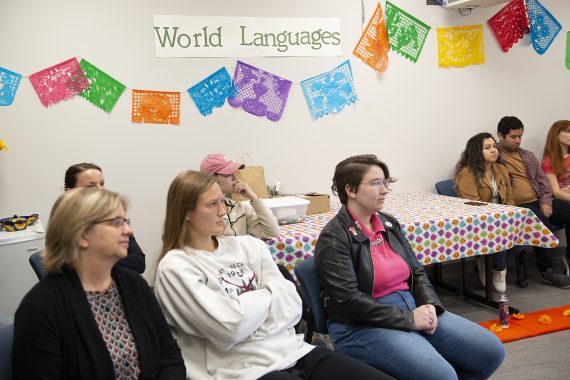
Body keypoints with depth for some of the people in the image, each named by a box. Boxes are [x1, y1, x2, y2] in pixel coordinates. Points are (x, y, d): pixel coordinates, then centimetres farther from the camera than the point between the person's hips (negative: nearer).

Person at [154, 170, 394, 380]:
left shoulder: (247, 245, 12)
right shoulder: (174, 267, -5)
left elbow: (292, 306, 4)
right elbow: (229, 327, -16)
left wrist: (247, 311, -11)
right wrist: (268, 294, 0)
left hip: (294, 351, 6)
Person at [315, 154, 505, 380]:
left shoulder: (389, 224, 11)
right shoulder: (333, 238, -11)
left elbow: (417, 272, 15)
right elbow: (348, 300, -19)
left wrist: (429, 305, -6)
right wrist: (408, 319, -18)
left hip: (411, 307, 8)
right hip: (362, 326, -7)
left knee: (491, 350, 0)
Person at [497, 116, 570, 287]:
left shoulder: (528, 156, 22)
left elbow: (542, 180, 19)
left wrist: (546, 202, -1)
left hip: (539, 202, 7)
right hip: (516, 206, -7)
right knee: (541, 222, -35)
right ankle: (549, 268, -19)